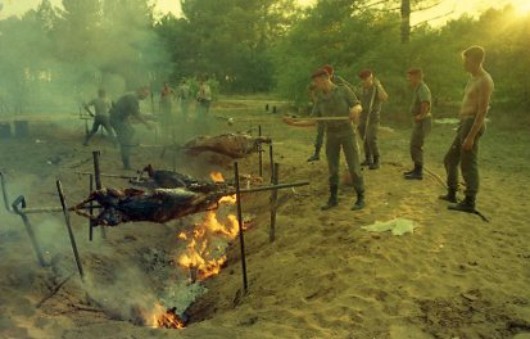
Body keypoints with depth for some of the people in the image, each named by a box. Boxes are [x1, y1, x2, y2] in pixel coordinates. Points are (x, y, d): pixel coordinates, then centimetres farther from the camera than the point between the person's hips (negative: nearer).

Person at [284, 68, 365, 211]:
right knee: (332, 168, 5)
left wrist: (355, 109, -34)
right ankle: (333, 198, 16)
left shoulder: (344, 90, -5)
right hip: (331, 135, 4)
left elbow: (359, 107, -9)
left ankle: (360, 198, 6)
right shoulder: (320, 99, 5)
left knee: (353, 166, -4)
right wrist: (294, 123, -12)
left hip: (347, 132, -4)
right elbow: (313, 121, 1)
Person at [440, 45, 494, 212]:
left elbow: (482, 111, -21)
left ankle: (469, 203, 1)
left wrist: (471, 136, -24)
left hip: (472, 125, -10)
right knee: (450, 159, 17)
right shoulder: (473, 78, 17)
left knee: (468, 164, -6)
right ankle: (452, 193, 28)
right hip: (464, 124, 10)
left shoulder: (484, 81, -15)